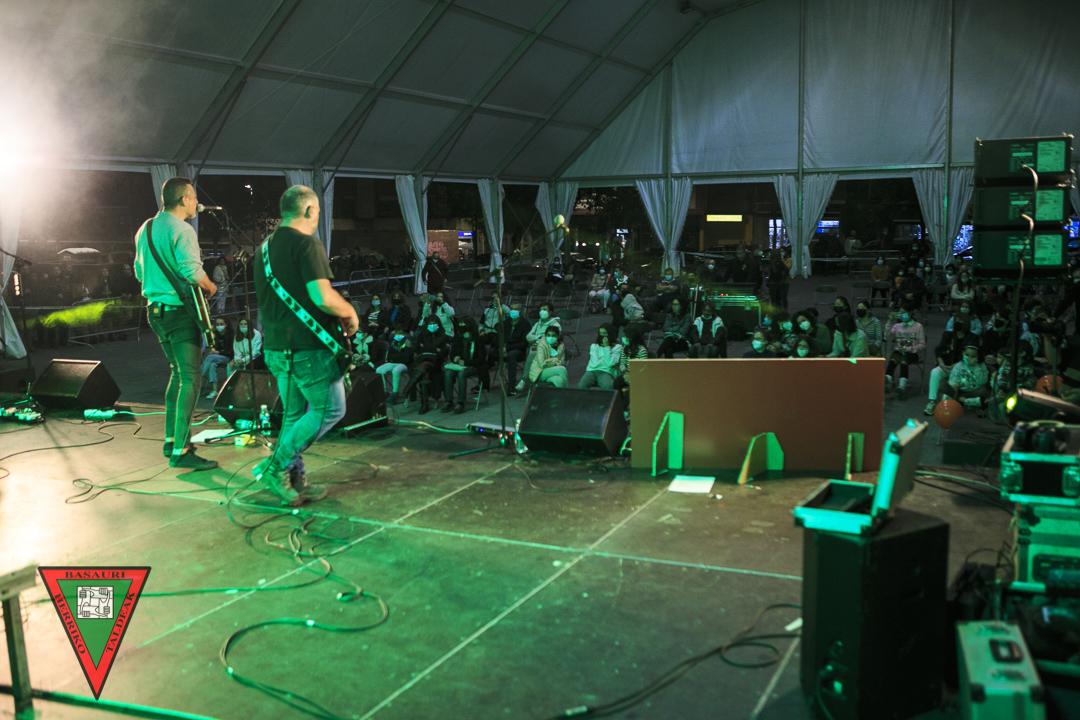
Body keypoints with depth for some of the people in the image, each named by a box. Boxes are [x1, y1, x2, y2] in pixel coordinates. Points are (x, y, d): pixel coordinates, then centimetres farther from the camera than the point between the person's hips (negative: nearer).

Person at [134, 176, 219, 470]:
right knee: (189, 377, -7)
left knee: (177, 372, 21)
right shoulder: (181, 230, -15)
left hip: (156, 310, 9)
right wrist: (210, 286, -7)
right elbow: (192, 271, -25)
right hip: (180, 310, -9)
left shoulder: (145, 229, 13)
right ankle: (180, 451, -10)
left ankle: (171, 439, 26)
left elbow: (139, 271, 21)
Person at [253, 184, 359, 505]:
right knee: (329, 410, 3)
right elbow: (323, 297, -25)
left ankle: (294, 481, 17)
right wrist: (350, 313, -5)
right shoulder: (306, 244, -14)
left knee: (294, 414, 15)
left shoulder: (265, 247, 14)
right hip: (308, 347, -9)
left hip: (275, 346, 9)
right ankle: (275, 465, -2)